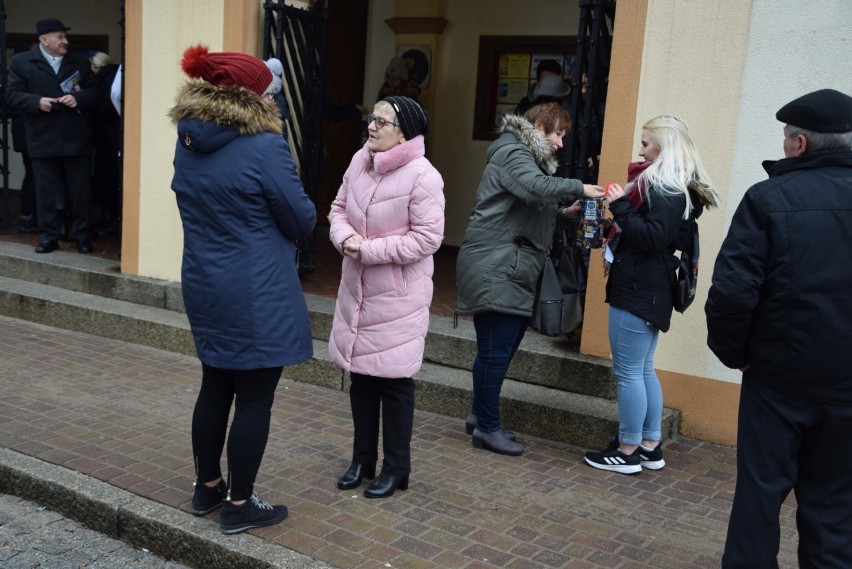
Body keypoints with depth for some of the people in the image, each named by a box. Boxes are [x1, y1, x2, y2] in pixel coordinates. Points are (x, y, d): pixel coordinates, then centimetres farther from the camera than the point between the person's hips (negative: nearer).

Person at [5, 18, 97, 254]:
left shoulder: (80, 62, 10)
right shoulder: (21, 62, 4)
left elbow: (94, 92, 8)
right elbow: (13, 94, 0)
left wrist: (78, 98, -12)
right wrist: (37, 101, -16)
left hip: (76, 138, 2)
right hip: (43, 139, -1)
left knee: (80, 189, 5)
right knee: (46, 190, 3)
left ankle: (82, 235, 14)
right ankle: (48, 236, 12)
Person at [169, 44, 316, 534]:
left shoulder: (187, 144, 5)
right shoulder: (265, 147, -18)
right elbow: (303, 220, -11)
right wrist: (273, 222, 9)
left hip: (205, 287, 8)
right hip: (258, 294, -8)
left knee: (216, 387, 19)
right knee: (255, 398, 4)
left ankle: (208, 488, 33)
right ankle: (239, 505, 15)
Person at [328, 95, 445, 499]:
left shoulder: (423, 177, -17)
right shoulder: (359, 162, 4)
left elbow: (427, 238, -20)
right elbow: (339, 208, 13)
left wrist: (368, 250, -20)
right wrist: (344, 238, -10)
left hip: (398, 297, -7)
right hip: (356, 290, 7)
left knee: (394, 380, 3)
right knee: (360, 374, 16)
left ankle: (396, 468, 20)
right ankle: (362, 458, 32)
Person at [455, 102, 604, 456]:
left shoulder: (530, 157, 24)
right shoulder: (513, 154, -9)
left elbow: (536, 212, 19)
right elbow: (536, 187, -30)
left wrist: (567, 211, 5)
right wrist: (579, 188, -25)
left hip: (511, 270, 10)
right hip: (493, 269, -10)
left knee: (500, 346, 12)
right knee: (496, 349, -6)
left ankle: (480, 415, 23)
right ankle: (487, 428, 3)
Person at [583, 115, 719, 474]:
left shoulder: (667, 188, -15)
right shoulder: (671, 185, 14)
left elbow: (653, 237, -23)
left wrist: (620, 206, -20)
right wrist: (620, 224, 8)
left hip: (638, 290, -11)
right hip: (647, 288, 11)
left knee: (628, 372, -2)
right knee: (643, 369, 16)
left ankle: (628, 452, 8)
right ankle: (650, 447, 25)